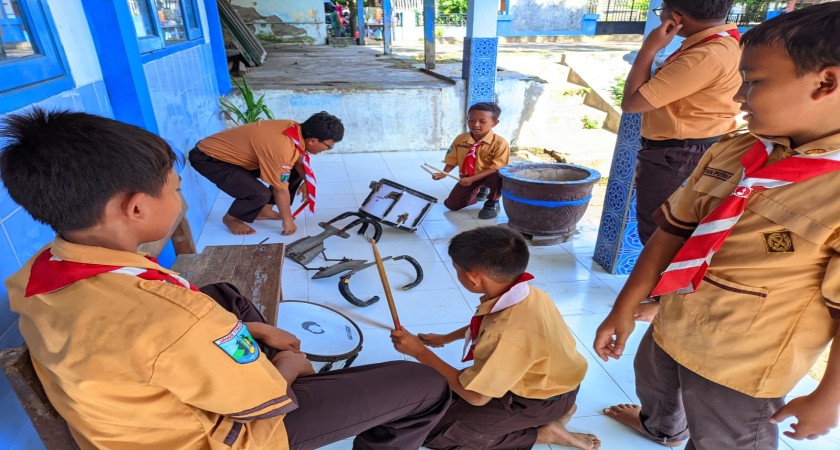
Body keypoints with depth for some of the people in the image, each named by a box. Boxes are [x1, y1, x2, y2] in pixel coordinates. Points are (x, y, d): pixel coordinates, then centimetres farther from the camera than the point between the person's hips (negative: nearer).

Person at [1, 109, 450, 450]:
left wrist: (248, 331, 2)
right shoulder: (175, 319, -41)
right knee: (425, 386, -6)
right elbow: (268, 405, -26)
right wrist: (288, 365, -3)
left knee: (223, 295, 32)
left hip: (140, 414, 8)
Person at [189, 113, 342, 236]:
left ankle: (265, 210, 15)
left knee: (294, 172, 2)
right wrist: (287, 220, -11)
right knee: (260, 194, -28)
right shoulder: (282, 149, -35)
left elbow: (299, 160, 7)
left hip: (236, 152, 9)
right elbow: (280, 189, -24)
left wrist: (308, 183, -8)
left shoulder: (298, 129, -11)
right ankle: (231, 218, 2)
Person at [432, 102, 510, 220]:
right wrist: (444, 173, -17)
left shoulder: (500, 143, -21)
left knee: (498, 175, -39)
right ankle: (478, 192, 26)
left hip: (488, 177, -5)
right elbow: (452, 160, 4)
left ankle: (492, 203, -6)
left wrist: (472, 179, -33)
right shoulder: (460, 139, -5)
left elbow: (496, 168, -26)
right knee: (452, 205, -5)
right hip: (467, 178, 5)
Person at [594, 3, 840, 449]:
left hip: (742, 366, -6)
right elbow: (673, 230, -4)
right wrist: (624, 310, -2)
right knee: (654, 386, 32)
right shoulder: (729, 153, -7)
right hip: (671, 329, 7)